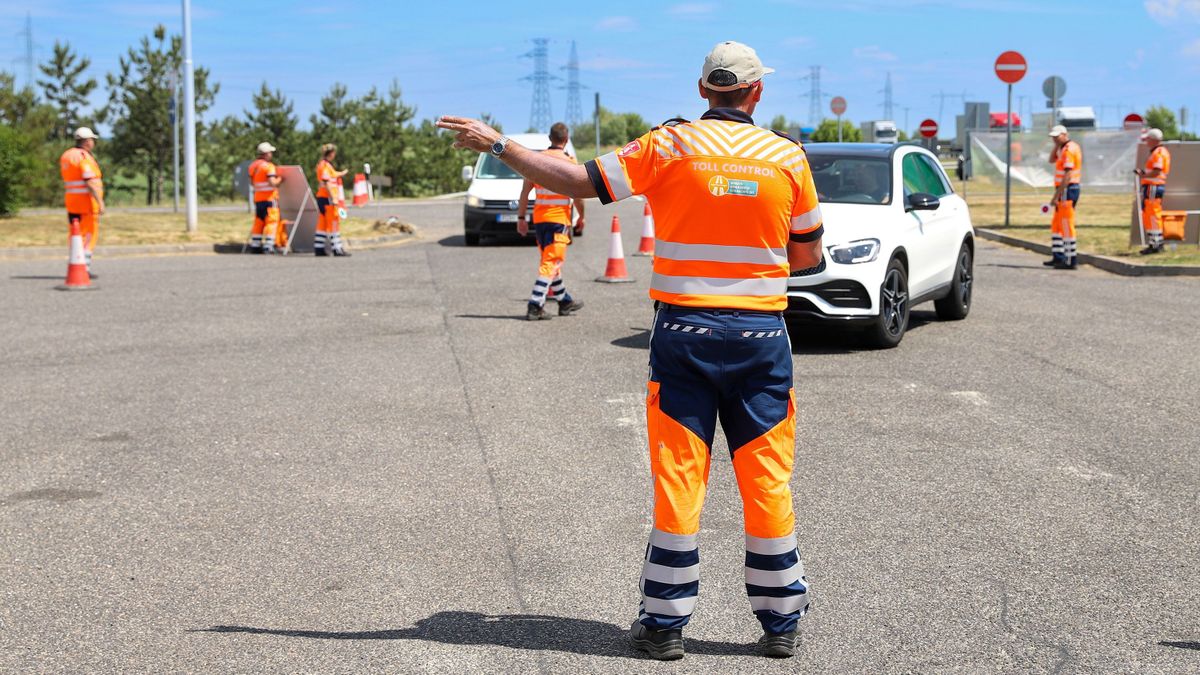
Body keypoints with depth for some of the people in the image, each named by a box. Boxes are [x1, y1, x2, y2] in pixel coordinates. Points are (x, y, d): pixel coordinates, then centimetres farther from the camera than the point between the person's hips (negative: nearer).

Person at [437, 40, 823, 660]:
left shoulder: (670, 145, -4)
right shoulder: (788, 156, 2)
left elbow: (578, 180, -4)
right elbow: (808, 255, 9)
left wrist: (497, 144, 5)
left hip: (683, 331, -1)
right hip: (762, 335, 1)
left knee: (678, 479, 5)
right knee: (768, 481, 8)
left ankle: (665, 621, 11)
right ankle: (780, 621, 15)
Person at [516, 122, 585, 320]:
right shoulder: (568, 162, -9)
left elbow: (525, 191, 5)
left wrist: (521, 217, 10)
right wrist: (581, 217, 5)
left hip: (539, 218, 6)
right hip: (559, 219, -6)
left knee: (550, 261, 18)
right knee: (551, 263, -5)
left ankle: (564, 301, 31)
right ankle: (535, 306, -14)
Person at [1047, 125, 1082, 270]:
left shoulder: (1069, 149, -17)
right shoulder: (1064, 148, 13)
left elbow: (1067, 176, -22)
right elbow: (1052, 159, 22)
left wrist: (1057, 196, -24)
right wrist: (1057, 145, 8)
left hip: (1067, 190, -10)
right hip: (1066, 191, 10)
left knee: (1067, 226, -8)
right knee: (1056, 225, 16)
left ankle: (1070, 261, -6)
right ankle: (1058, 257, 21)